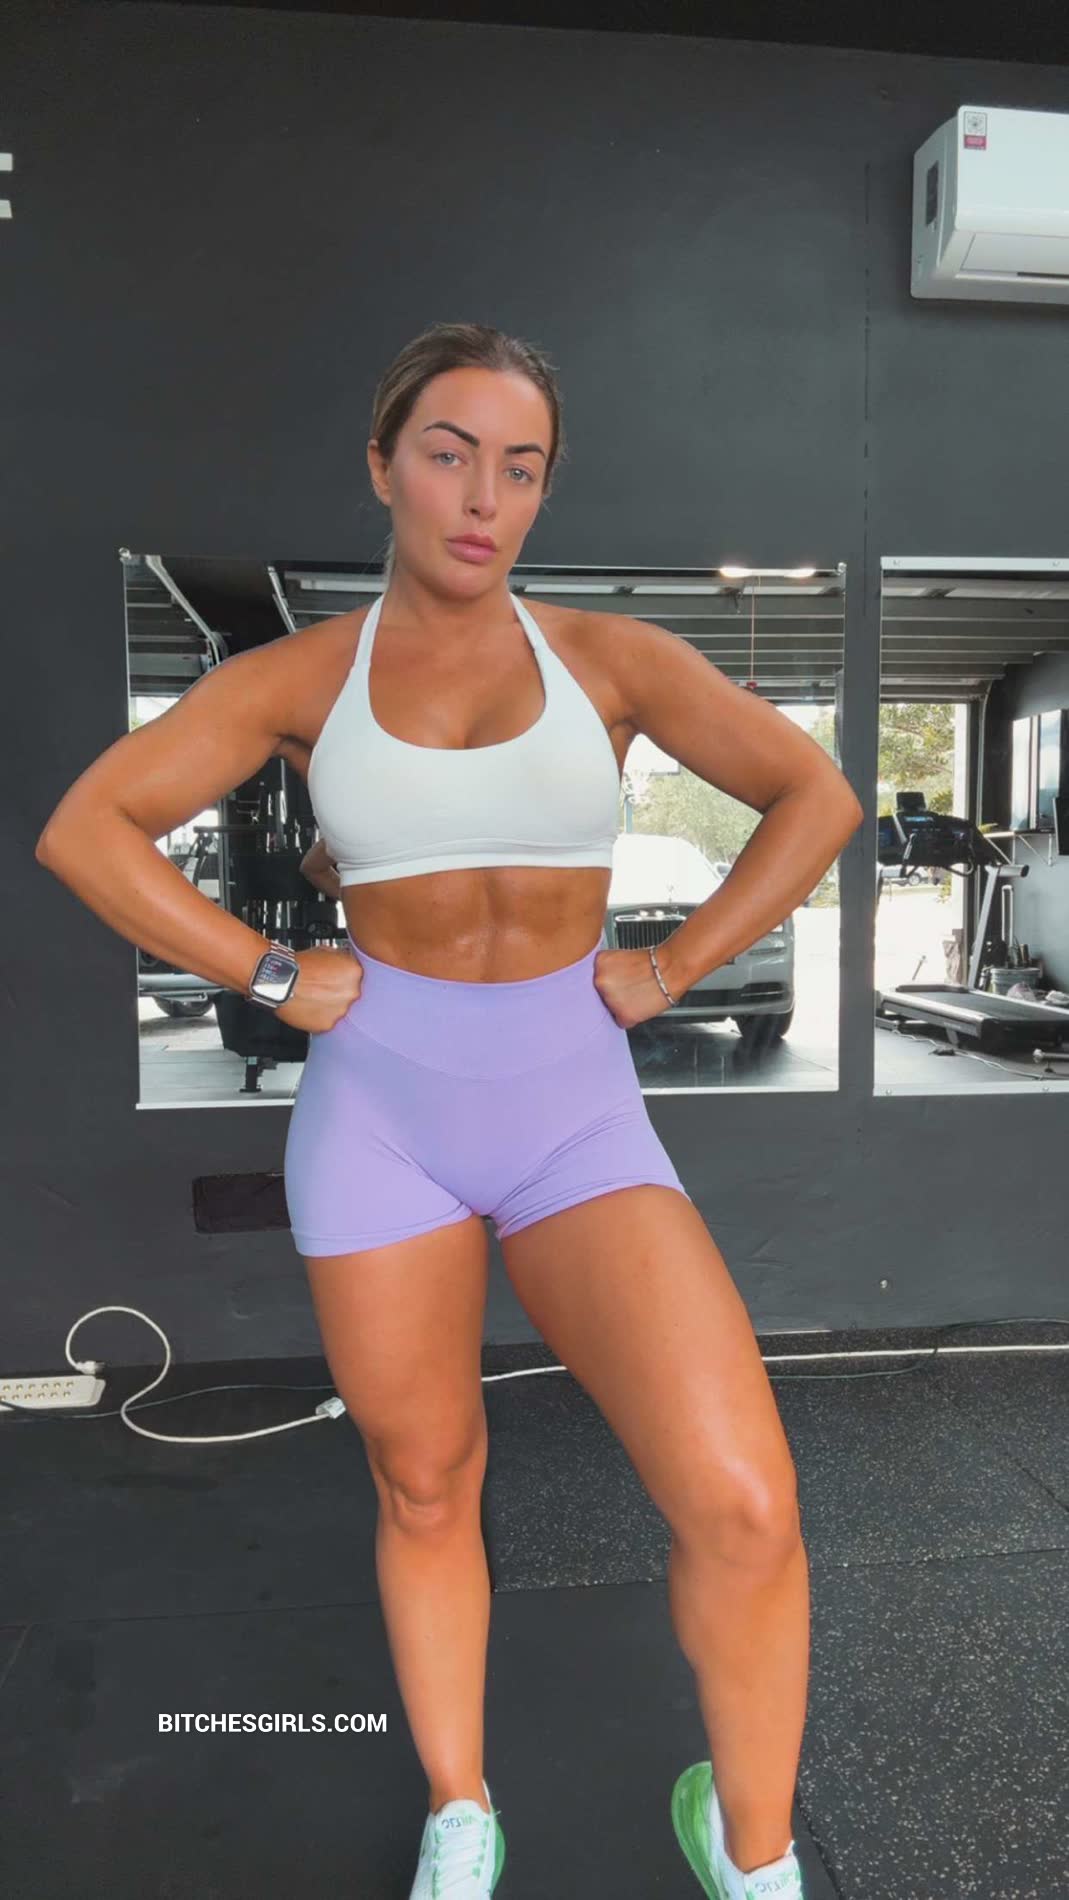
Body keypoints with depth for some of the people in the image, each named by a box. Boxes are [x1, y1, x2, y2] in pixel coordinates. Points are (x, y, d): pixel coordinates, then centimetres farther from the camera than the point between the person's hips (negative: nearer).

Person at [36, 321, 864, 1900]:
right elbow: (82, 830, 0)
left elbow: (817, 796, 4)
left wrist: (673, 968, -3)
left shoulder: (605, 652, 1)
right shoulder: (299, 676, 2)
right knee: (426, 1492, 13)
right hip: (380, 1110, 1)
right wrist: (268, 975, -7)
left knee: (743, 1510, -13)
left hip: (575, 1111, 0)